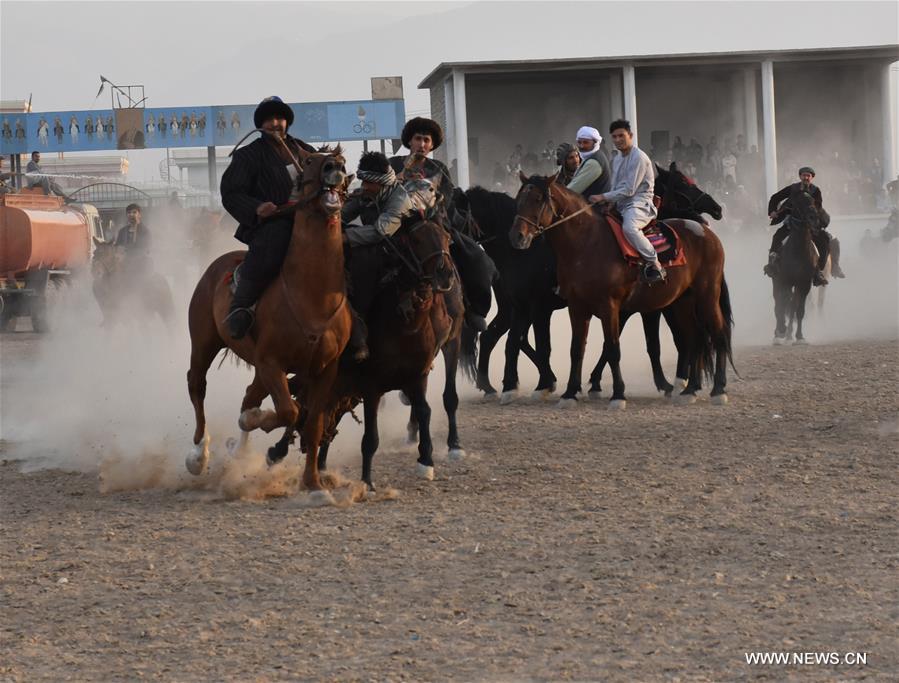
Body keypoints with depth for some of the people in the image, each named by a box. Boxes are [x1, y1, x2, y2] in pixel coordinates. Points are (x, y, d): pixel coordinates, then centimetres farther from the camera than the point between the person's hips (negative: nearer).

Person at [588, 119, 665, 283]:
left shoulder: (639, 158, -11)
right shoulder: (617, 159, 18)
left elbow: (629, 190, -16)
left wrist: (603, 197, -15)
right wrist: (609, 203, 6)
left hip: (640, 203, -10)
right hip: (620, 205, 10)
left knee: (629, 227, -38)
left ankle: (654, 263, -31)